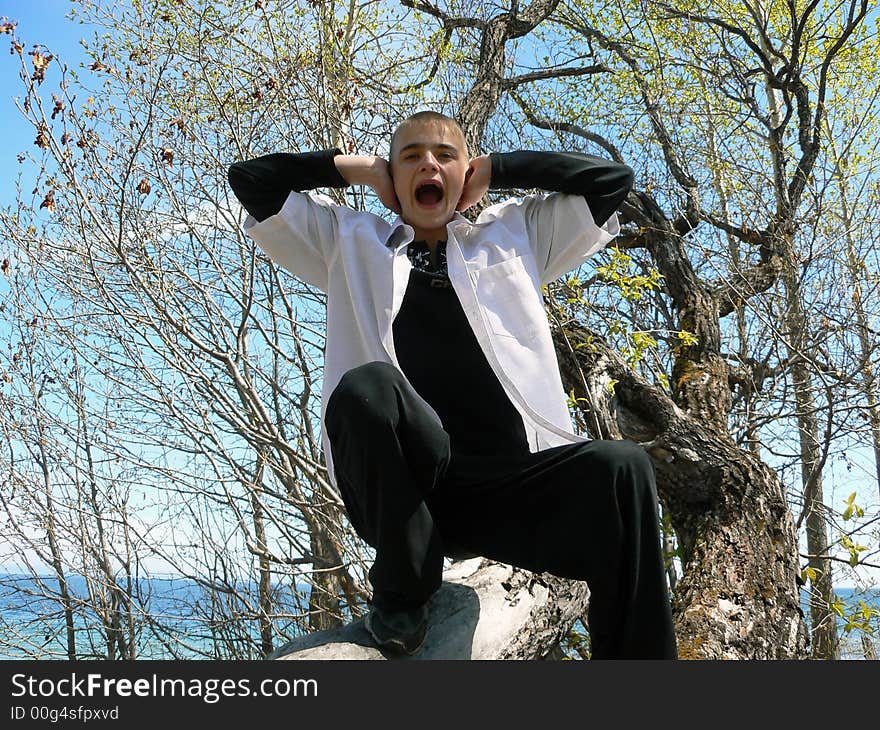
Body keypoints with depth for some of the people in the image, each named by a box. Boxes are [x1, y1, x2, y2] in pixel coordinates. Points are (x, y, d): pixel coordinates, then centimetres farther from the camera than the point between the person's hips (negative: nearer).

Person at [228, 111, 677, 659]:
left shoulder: (513, 235, 27)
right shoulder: (351, 243, 25)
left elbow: (612, 178, 26)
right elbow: (252, 179, 24)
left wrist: (494, 169, 25)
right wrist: (356, 167, 25)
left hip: (512, 481, 1)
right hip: (398, 490, -1)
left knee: (623, 466, -28)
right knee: (365, 385, -33)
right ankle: (403, 587, -11)